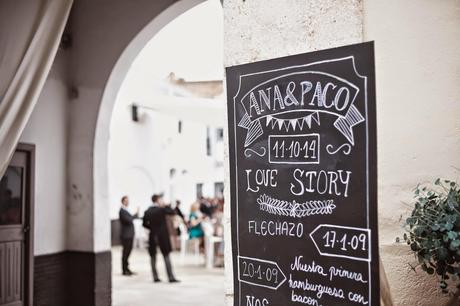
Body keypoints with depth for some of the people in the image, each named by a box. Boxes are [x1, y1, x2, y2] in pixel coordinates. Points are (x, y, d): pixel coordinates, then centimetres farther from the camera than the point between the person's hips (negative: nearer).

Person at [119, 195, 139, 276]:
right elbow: (128, 220, -22)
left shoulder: (125, 210, 15)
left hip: (129, 234, 9)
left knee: (128, 251, 14)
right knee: (126, 252, -3)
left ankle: (126, 268, 22)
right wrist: (136, 215, -12)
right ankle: (124, 270, 4)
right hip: (126, 235, -9)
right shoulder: (122, 211, -15)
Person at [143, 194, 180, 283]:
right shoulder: (162, 209, -12)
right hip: (162, 235, -4)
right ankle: (171, 277, -1)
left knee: (153, 256, 12)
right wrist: (165, 205, 4)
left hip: (152, 236, 4)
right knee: (166, 256, 1)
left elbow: (144, 224, 6)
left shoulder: (147, 211, 1)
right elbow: (172, 212, -2)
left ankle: (155, 277, 12)